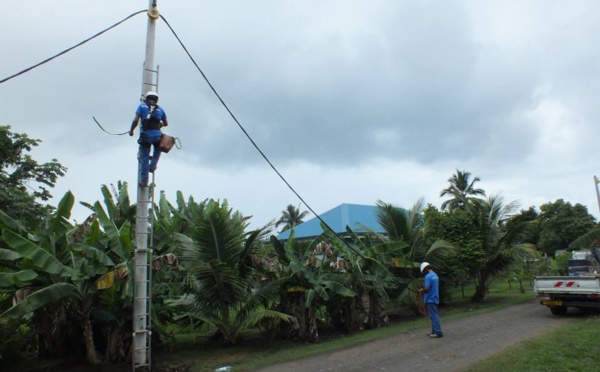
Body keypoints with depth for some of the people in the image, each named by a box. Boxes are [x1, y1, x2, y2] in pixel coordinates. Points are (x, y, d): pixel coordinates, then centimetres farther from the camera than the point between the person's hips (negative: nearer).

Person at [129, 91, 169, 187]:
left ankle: (144, 180, 9)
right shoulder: (160, 109, 15)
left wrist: (131, 130, 11)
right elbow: (166, 123, 22)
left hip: (145, 135, -1)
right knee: (157, 150, 33)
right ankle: (153, 165, 18)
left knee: (144, 158, 7)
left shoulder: (142, 106, 8)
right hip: (157, 135, 1)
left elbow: (135, 120, -3)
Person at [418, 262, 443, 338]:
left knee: (433, 316, -6)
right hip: (435, 299, 9)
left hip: (430, 299, -9)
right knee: (434, 315, 14)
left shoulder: (428, 276, -17)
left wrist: (421, 290, -3)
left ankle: (438, 332, -6)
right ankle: (434, 331, 20)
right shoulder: (435, 275, 14)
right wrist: (423, 289, 16)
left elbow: (426, 288, -23)